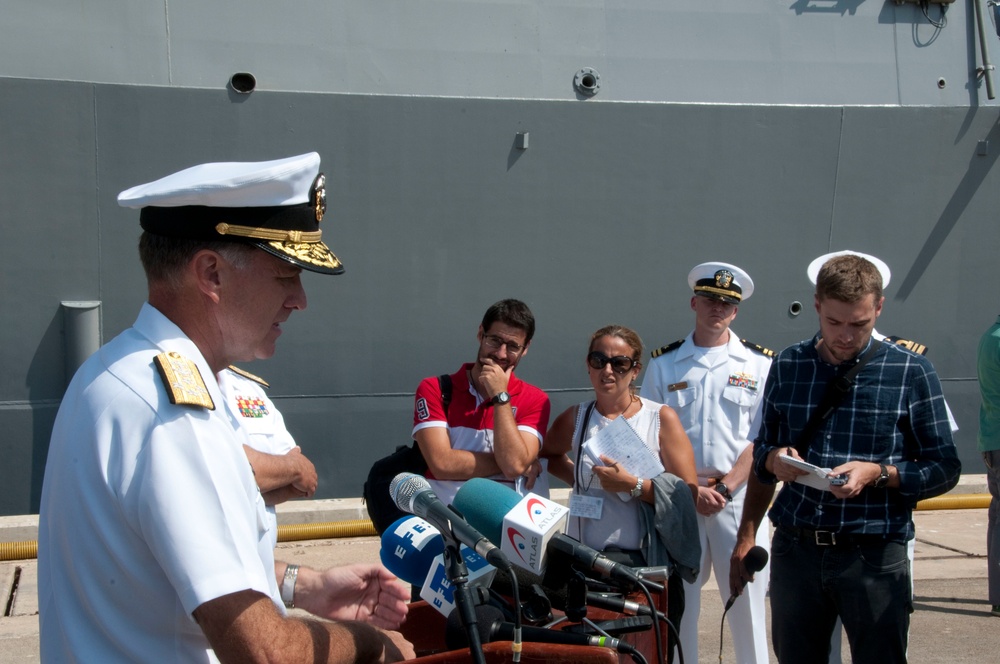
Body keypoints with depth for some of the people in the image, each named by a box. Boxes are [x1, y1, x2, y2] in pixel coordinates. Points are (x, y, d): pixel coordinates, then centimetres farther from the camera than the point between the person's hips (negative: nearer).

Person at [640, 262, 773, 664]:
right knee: (677, 603, 6)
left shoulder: (760, 365, 4)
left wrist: (725, 488, -11)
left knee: (747, 599, 1)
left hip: (740, 498, -1)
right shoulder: (663, 365, 6)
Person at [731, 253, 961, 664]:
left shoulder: (911, 373, -2)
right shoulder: (787, 367, 7)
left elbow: (944, 469, -1)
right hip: (795, 550, 3)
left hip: (874, 556, -3)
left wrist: (878, 473, -15)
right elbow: (761, 454, 18)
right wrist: (774, 459, -2)